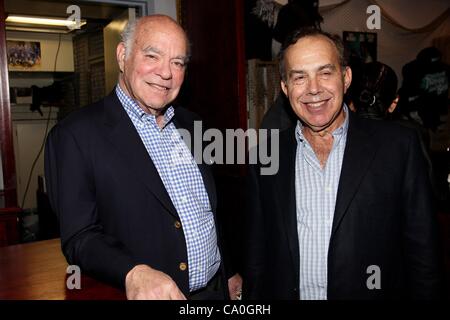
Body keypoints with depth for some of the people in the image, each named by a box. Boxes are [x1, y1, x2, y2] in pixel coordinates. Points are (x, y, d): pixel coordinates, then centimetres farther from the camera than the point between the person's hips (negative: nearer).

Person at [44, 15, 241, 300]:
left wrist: (230, 272, 12)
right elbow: (79, 237, -17)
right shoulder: (76, 135, -14)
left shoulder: (191, 126, 5)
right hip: (142, 294, -5)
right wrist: (133, 273, -33)